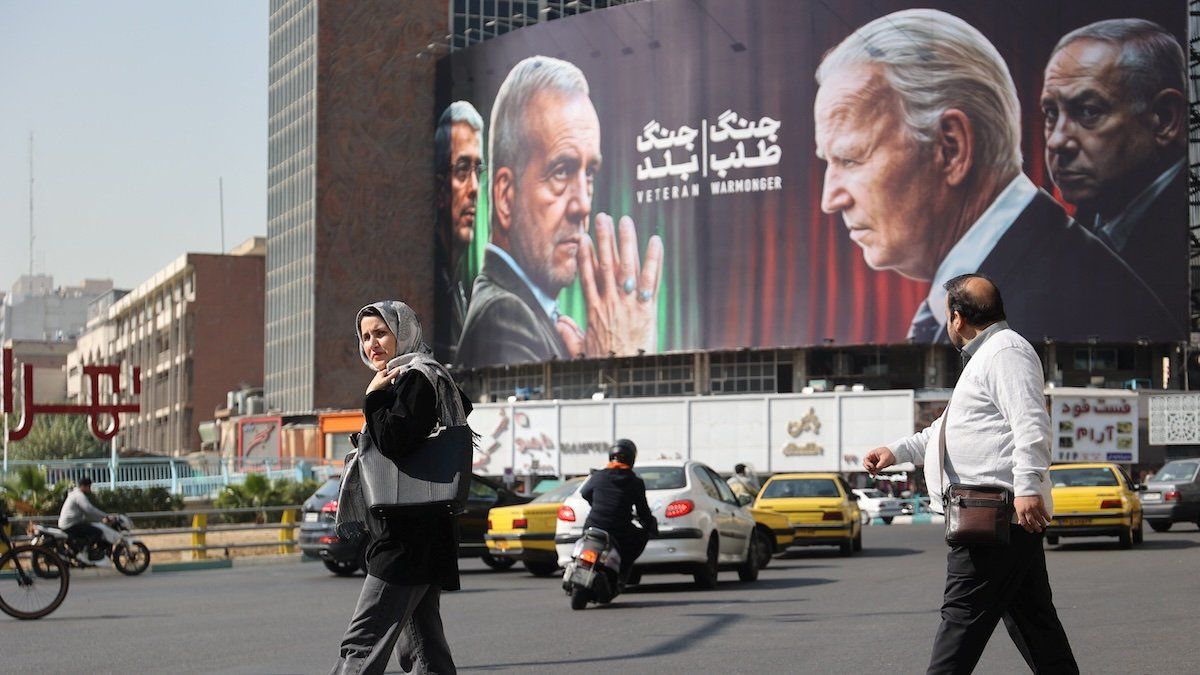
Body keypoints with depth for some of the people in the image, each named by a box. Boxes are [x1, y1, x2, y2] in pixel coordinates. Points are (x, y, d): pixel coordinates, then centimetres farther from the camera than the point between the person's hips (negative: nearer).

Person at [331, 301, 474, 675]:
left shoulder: (417, 379, -9)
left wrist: (374, 397, -11)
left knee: (362, 643, -14)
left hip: (407, 536, -11)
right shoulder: (403, 380, 21)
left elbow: (394, 442, -22)